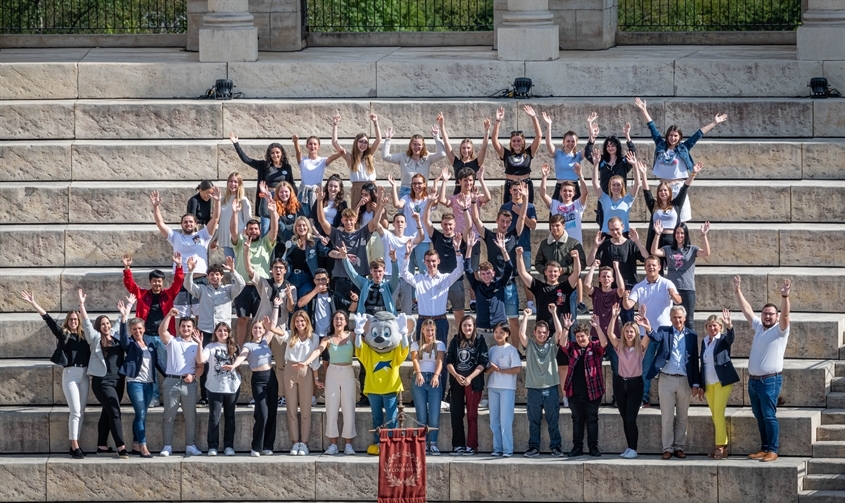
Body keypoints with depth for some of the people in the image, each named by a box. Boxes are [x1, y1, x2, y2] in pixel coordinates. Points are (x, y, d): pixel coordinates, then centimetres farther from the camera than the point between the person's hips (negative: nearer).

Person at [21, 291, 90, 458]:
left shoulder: (84, 336, 11)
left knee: (80, 413, 5)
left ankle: (75, 446, 10)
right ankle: (75, 447, -8)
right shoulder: (63, 334, 3)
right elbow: (48, 319, -3)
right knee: (75, 411, -10)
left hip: (84, 375, 4)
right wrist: (33, 304, -8)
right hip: (70, 374, -4)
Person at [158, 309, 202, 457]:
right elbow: (161, 331, -10)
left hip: (190, 383, 2)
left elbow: (200, 366, 10)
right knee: (169, 416, -1)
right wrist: (169, 315, -19)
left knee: (190, 416, 3)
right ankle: (167, 447, 0)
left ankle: (190, 446, 8)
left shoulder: (196, 346, 14)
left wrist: (193, 375, -9)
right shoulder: (172, 342, 9)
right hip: (171, 382, -2)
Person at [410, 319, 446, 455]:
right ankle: (423, 444, -1)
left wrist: (436, 375, -23)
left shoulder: (439, 345, 13)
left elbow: (440, 361, -3)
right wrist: (418, 373, -26)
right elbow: (415, 360, -4)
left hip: (434, 380, 0)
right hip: (419, 380, 0)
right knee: (421, 414, -3)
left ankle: (433, 444, -8)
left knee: (434, 413, -10)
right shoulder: (416, 345, 12)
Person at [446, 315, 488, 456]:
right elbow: (449, 361, 5)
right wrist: (456, 375, -12)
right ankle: (458, 445, 5)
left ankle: (471, 446, 1)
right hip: (457, 381, 3)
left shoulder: (479, 341, 1)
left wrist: (470, 378, -16)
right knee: (455, 414, 0)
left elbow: (483, 362, -6)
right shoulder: (455, 341, 10)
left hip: (473, 382, -3)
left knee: (472, 415, -1)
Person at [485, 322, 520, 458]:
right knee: (494, 421, 4)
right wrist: (491, 368, -10)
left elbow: (517, 369, -9)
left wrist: (500, 370, -13)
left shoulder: (511, 350, -1)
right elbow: (486, 370, 13)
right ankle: (497, 448, 8)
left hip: (507, 388, -5)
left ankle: (507, 449, -8)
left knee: (505, 420, -9)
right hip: (493, 387, 5)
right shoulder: (492, 350, 14)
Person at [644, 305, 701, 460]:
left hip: (684, 381, 1)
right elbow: (656, 338, -21)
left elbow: (695, 361, 6)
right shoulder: (664, 331, 3)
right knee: (667, 417, 2)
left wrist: (696, 383, 2)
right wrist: (649, 330, -44)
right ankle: (667, 448, 7)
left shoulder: (692, 335, 6)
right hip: (666, 380, -1)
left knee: (682, 418, 7)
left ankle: (679, 447, 15)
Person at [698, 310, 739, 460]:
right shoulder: (704, 341, 12)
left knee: (718, 414, -11)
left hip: (722, 382, -6)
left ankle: (720, 447, -8)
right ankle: (723, 447, 9)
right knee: (715, 416, 6)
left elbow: (730, 337, -27)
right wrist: (700, 386, 14)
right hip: (708, 384, 6)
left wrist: (729, 326, -48)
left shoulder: (723, 339, -3)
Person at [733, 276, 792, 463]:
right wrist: (737, 292, 12)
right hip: (753, 380, 7)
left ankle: (772, 450, -4)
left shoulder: (780, 330, -4)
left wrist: (785, 296, -35)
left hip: (770, 380, -7)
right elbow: (747, 310, 17)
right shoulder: (758, 327, 13)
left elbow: (785, 314, -21)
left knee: (769, 416, -7)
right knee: (759, 416, 10)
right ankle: (764, 448, 17)